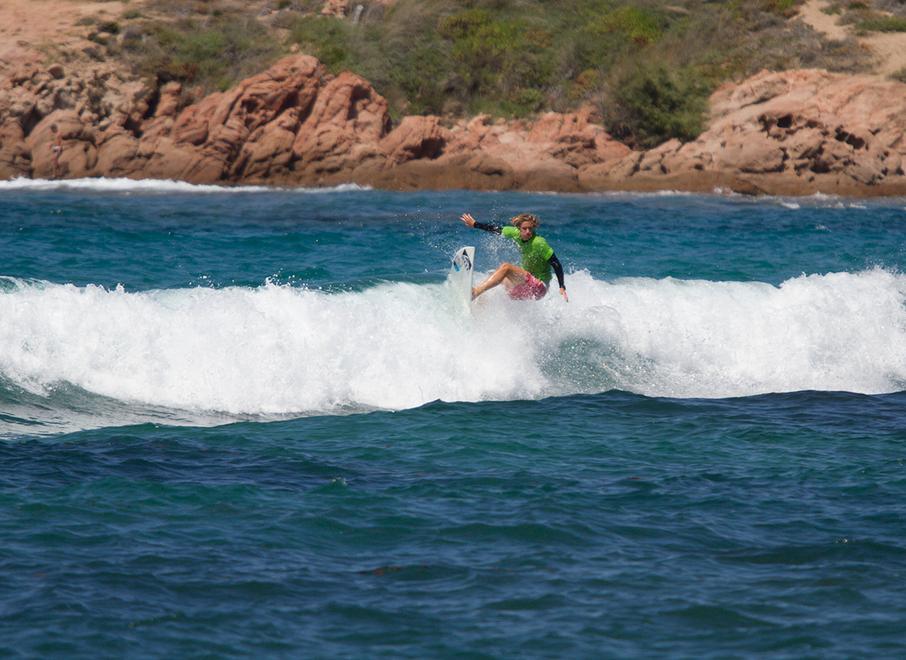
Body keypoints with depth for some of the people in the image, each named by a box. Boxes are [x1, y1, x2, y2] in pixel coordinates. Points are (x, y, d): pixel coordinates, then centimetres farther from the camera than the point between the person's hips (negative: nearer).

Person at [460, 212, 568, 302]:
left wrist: (562, 287, -28)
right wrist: (475, 224, 22)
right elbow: (497, 230, 13)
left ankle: (475, 292, -38)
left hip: (539, 287, -9)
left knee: (505, 267, -26)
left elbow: (556, 264, -20)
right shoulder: (517, 234, -2)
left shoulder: (539, 243, -21)